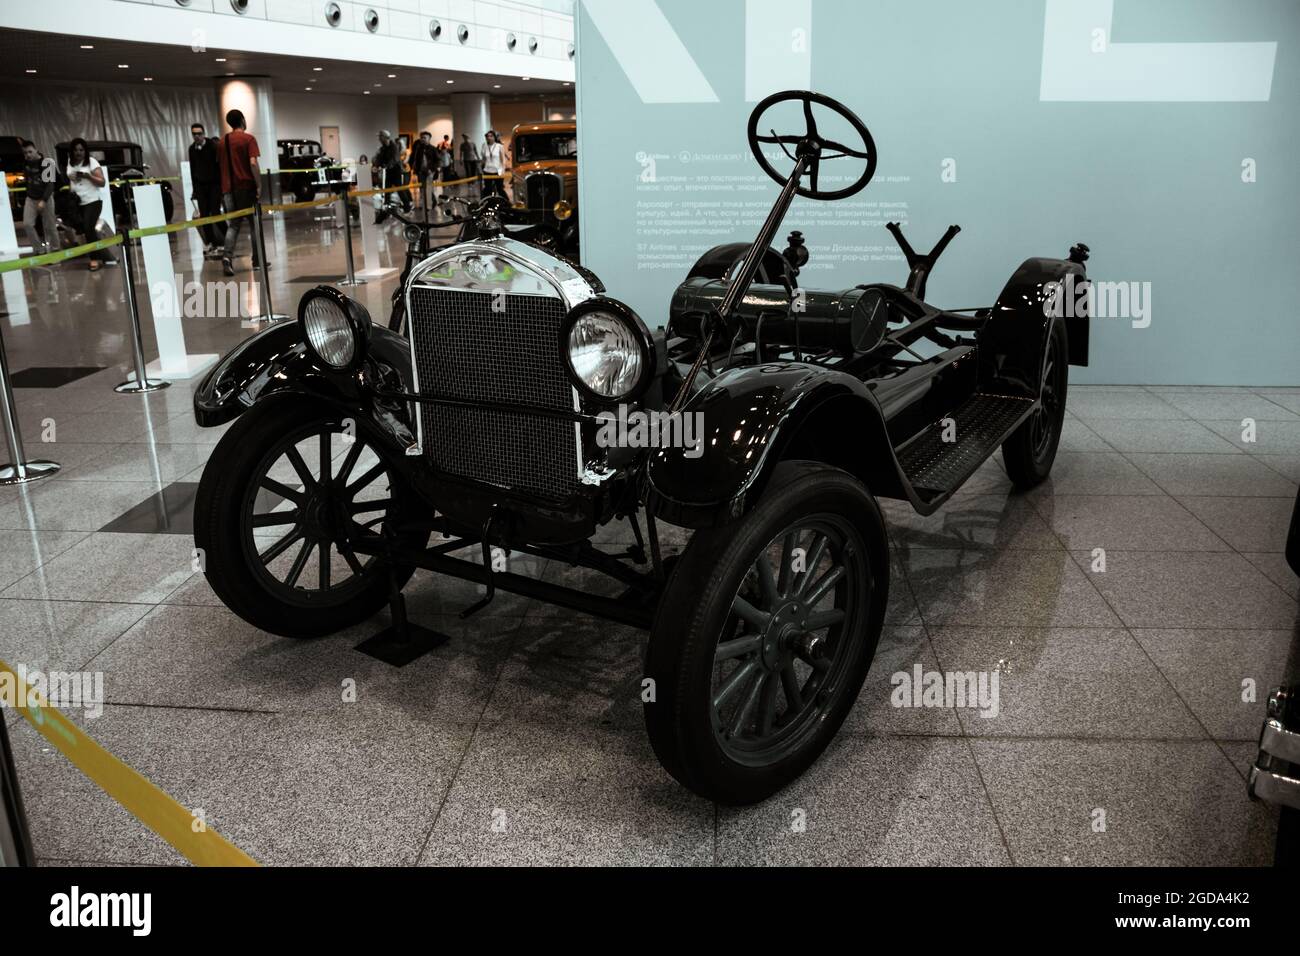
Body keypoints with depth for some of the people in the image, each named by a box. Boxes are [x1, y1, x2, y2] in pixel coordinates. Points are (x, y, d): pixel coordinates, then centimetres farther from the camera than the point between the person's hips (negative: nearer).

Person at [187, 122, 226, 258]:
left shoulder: (212, 146, -5)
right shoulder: (192, 149, 9)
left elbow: (219, 165, -6)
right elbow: (193, 169, 16)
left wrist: (221, 184, -11)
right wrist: (194, 188, 15)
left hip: (214, 184, -5)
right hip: (201, 185, 5)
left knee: (215, 212, -12)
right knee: (204, 215, 0)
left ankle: (224, 241, -1)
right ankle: (210, 244, 4)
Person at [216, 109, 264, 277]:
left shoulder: (223, 141, 11)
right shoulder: (248, 138, -5)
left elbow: (221, 164, 13)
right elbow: (253, 163, -15)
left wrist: (224, 188, 19)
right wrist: (259, 185, -11)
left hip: (229, 188, 4)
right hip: (247, 186, -4)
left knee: (234, 225, 7)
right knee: (255, 224, 8)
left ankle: (227, 255, -15)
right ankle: (257, 261, 12)